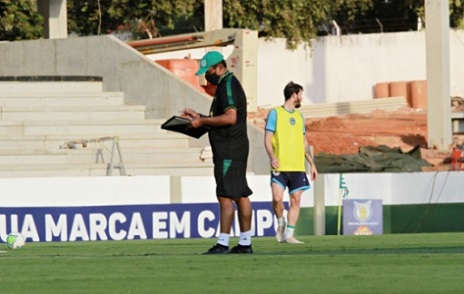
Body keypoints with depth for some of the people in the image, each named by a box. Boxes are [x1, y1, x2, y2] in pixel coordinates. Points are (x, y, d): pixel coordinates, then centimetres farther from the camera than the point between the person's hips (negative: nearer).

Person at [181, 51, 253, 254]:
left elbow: (230, 117, -25)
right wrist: (199, 116, 18)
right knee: (241, 196, 11)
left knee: (225, 196, -12)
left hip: (229, 151, -11)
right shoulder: (226, 85, 19)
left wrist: (203, 121, -17)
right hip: (234, 150, 11)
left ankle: (223, 244, -15)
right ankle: (245, 243, 14)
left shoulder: (228, 86, -13)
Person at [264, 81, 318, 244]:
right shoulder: (275, 113, 1)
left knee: (296, 199, -1)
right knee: (277, 198, -16)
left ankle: (289, 234, 4)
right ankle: (281, 223, 11)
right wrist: (272, 157, -20)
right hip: (280, 167, -5)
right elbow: (268, 139, -4)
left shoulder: (299, 116, 18)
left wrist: (312, 163, 17)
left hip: (298, 167, 5)